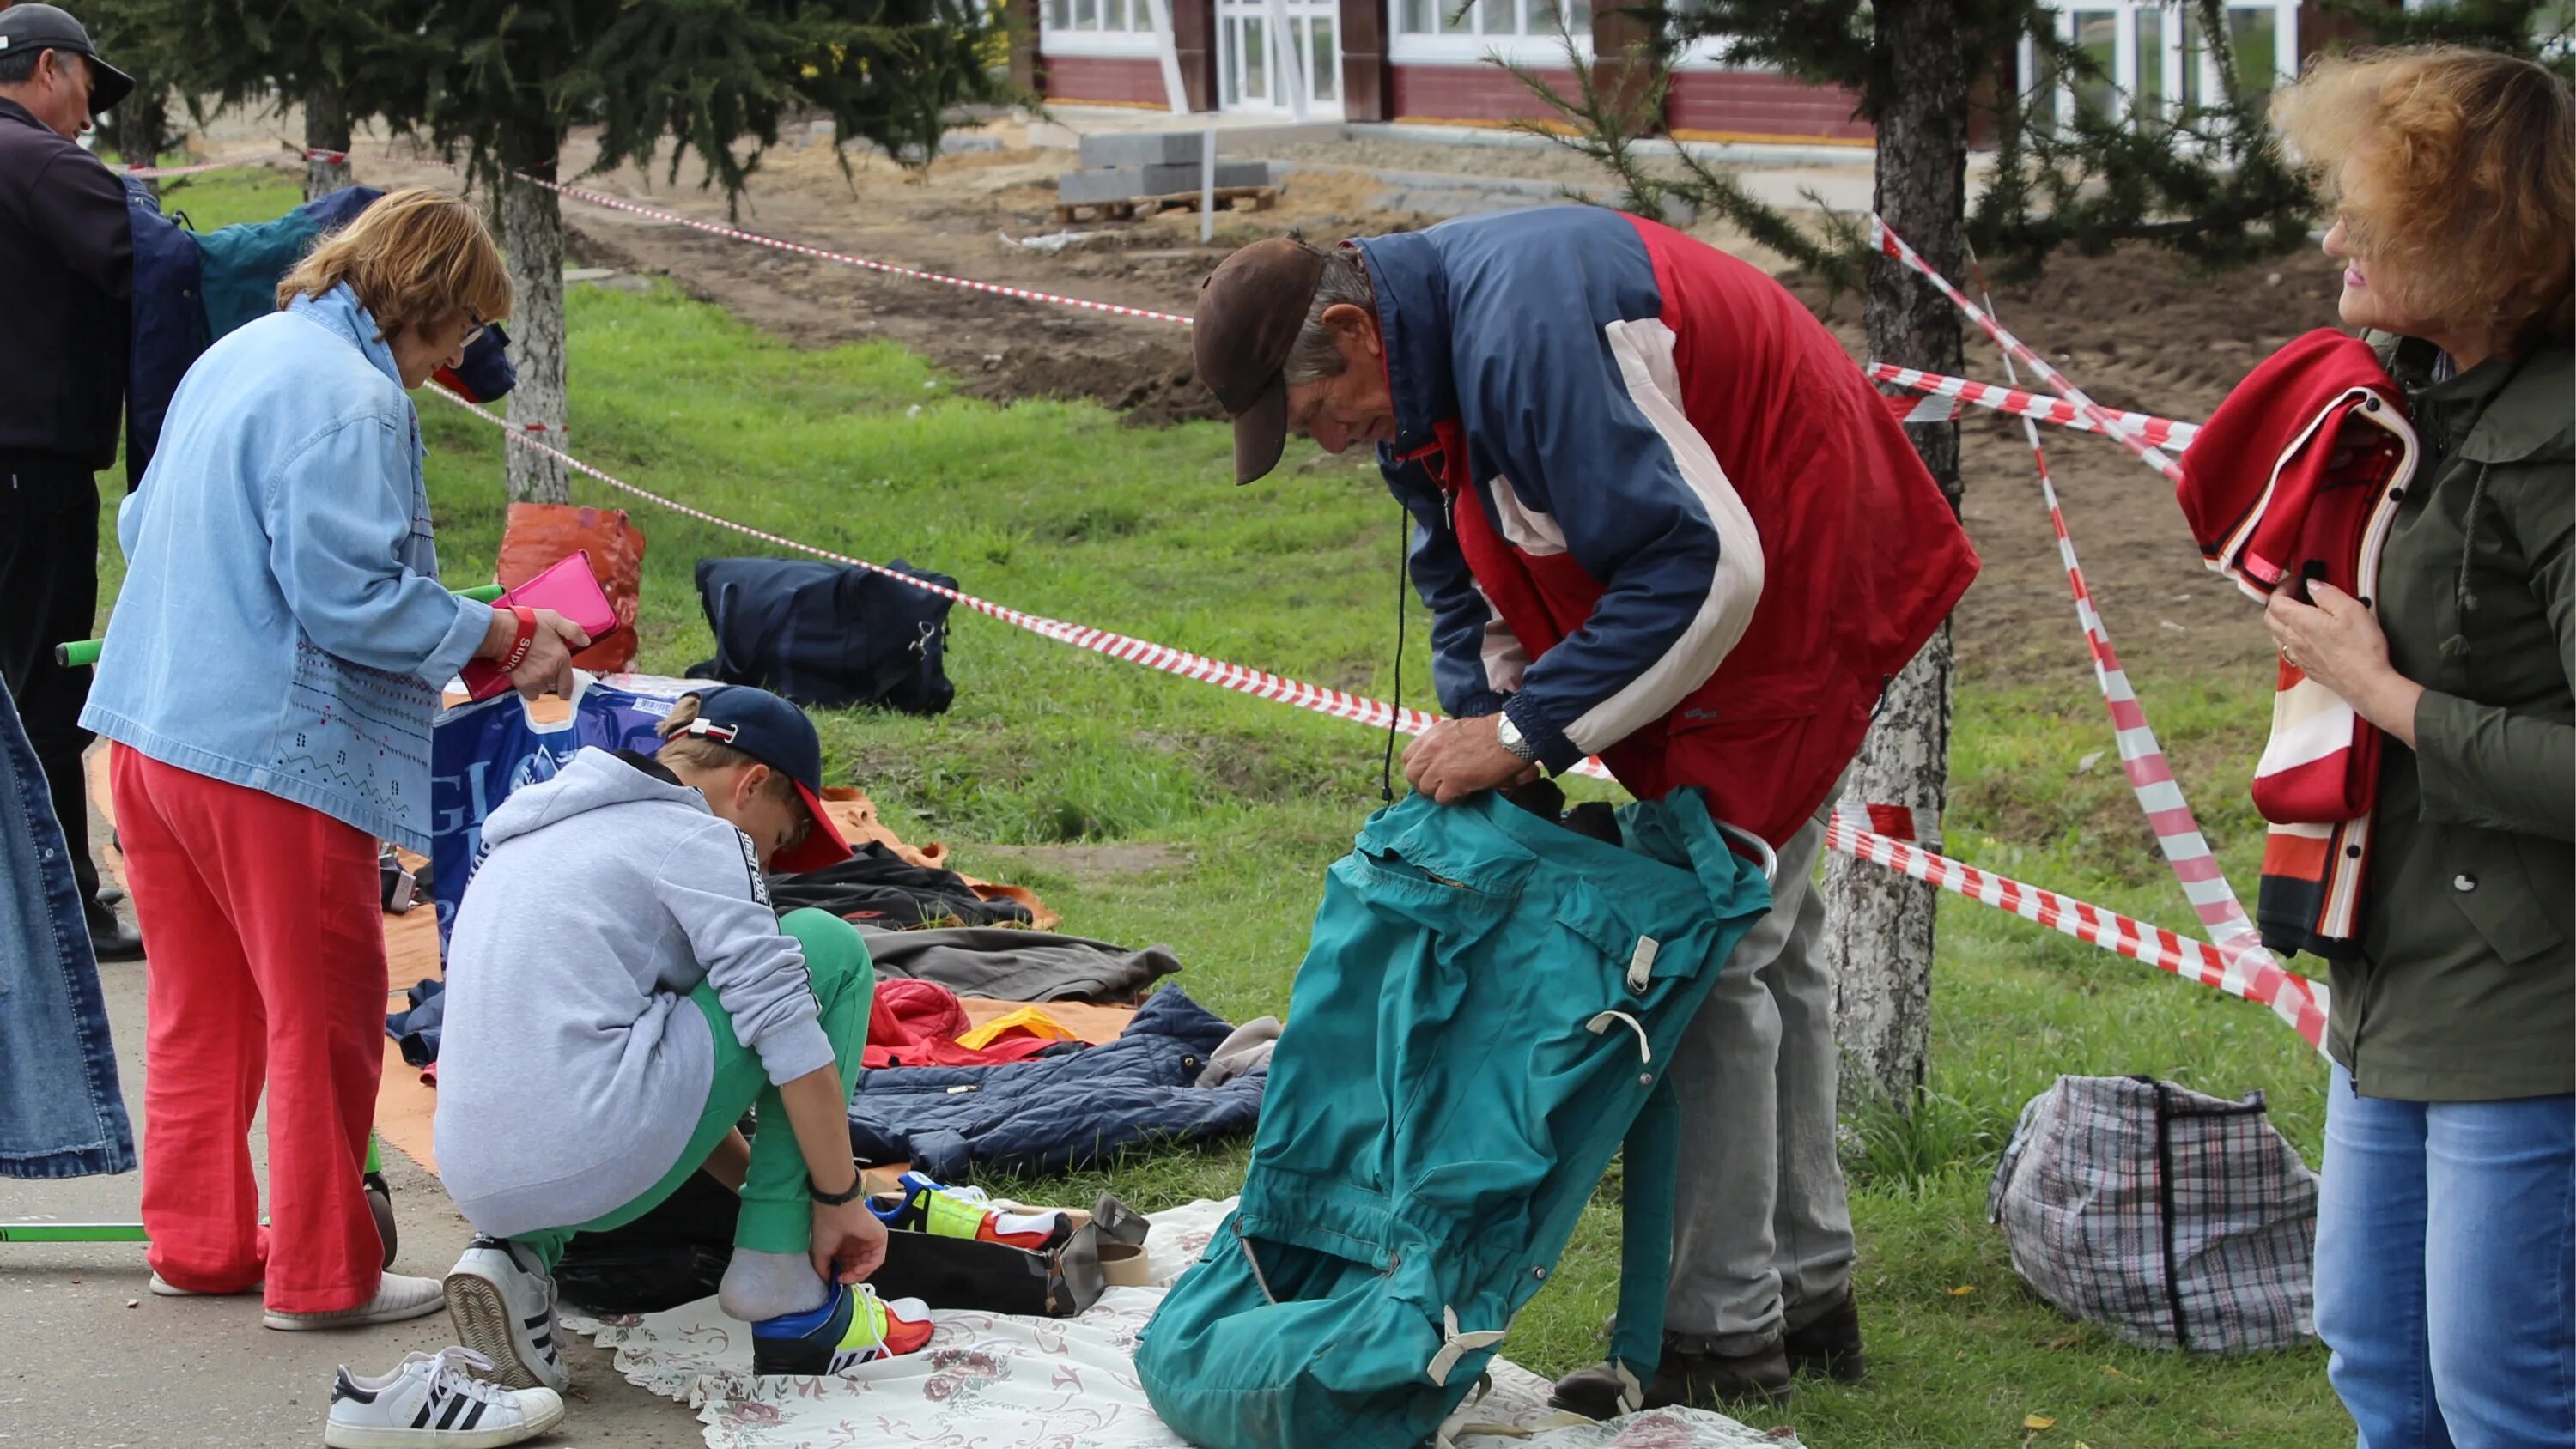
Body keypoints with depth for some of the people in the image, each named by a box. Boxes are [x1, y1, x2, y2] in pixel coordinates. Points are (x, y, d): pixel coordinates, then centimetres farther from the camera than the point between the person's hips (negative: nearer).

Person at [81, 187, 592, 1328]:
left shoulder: (235, 357, 13)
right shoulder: (349, 397, -17)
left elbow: (142, 527, 21)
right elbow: (349, 592, -23)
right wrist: (503, 638, -15)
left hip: (153, 726, 9)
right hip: (272, 750, -9)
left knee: (202, 1005, 19)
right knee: (325, 1017, 3)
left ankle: (196, 1240, 28)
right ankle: (320, 1271, 9)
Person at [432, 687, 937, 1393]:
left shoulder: (534, 840, 28)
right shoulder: (695, 838, 3)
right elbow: (788, 1035, -5)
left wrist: (756, 1178, 36)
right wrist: (841, 1200, 3)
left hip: (480, 1185, 8)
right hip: (592, 1163, -8)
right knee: (830, 947, 9)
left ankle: (521, 1253, 12)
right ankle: (779, 1279, 4)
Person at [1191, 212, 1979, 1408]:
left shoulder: (1528, 333, -32)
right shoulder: (1417, 365, 1)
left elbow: (1703, 566, -33)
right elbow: (1465, 578, 13)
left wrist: (1528, 732, -28)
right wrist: (1477, 730, -3)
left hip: (1794, 594, -11)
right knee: (1764, 943, 16)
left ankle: (1725, 1333, 0)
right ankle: (1809, 1296, 27)